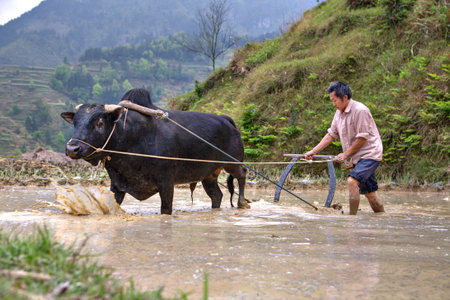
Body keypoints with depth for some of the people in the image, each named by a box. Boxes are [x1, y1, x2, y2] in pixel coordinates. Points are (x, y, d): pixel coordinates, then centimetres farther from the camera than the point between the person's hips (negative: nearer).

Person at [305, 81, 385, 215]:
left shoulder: (360, 110, -17)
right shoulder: (339, 113, 10)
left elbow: (362, 138, -17)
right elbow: (331, 135, 13)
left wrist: (345, 154, -11)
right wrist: (313, 151, 5)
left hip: (370, 153, -8)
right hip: (357, 157, 8)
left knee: (352, 180, -24)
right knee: (368, 192, 9)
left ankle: (352, 216, -22)